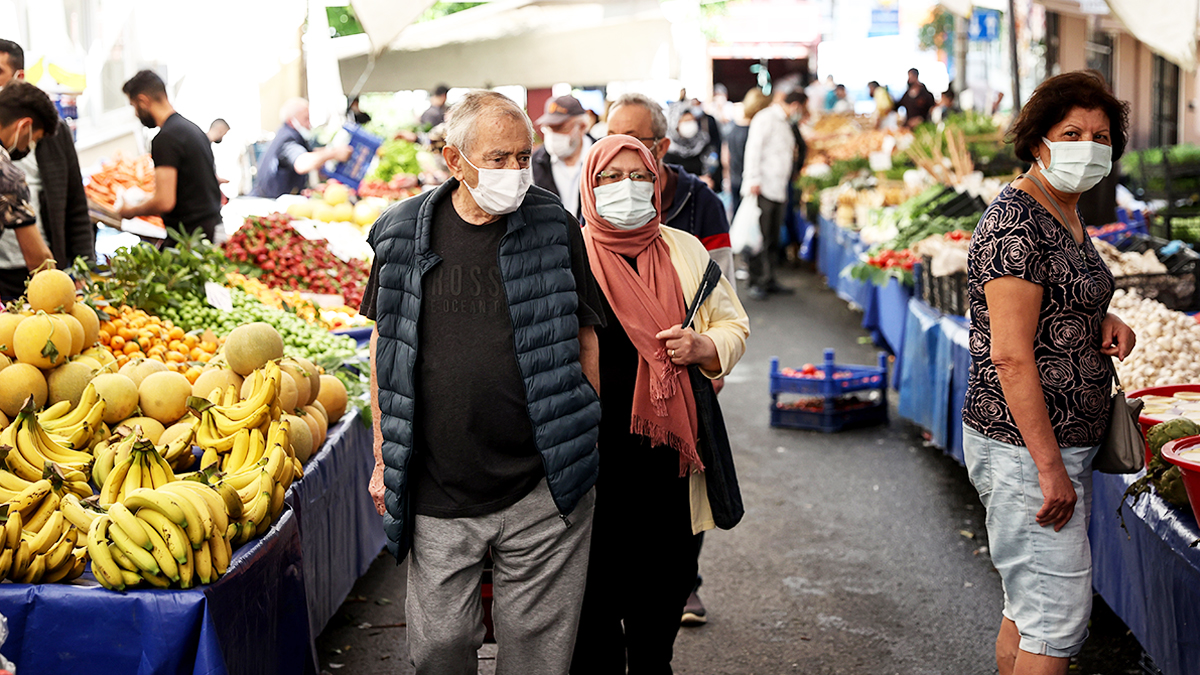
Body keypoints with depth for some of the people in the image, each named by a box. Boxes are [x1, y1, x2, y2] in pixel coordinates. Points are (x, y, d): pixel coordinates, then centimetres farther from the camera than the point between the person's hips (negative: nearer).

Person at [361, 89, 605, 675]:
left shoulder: (554, 228, 0)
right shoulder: (403, 235, 2)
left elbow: (585, 341, 6)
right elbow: (384, 352, 10)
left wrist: (589, 448, 5)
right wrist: (383, 460, 10)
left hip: (542, 493, -1)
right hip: (437, 492, 1)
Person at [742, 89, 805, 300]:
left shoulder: (784, 123, 22)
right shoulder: (765, 119, -7)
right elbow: (753, 149, -14)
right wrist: (754, 180, -21)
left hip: (778, 188, 9)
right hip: (763, 188, -9)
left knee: (773, 239, 10)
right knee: (761, 238, -8)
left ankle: (769, 280, 16)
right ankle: (757, 283, -5)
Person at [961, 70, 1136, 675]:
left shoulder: (1066, 216, 12)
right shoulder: (1015, 224, -19)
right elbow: (1011, 355, -23)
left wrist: (1104, 323, 6)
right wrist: (1050, 466, -23)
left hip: (1060, 443, 10)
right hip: (1027, 449, -10)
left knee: (1029, 606, 17)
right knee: (1059, 616, -6)